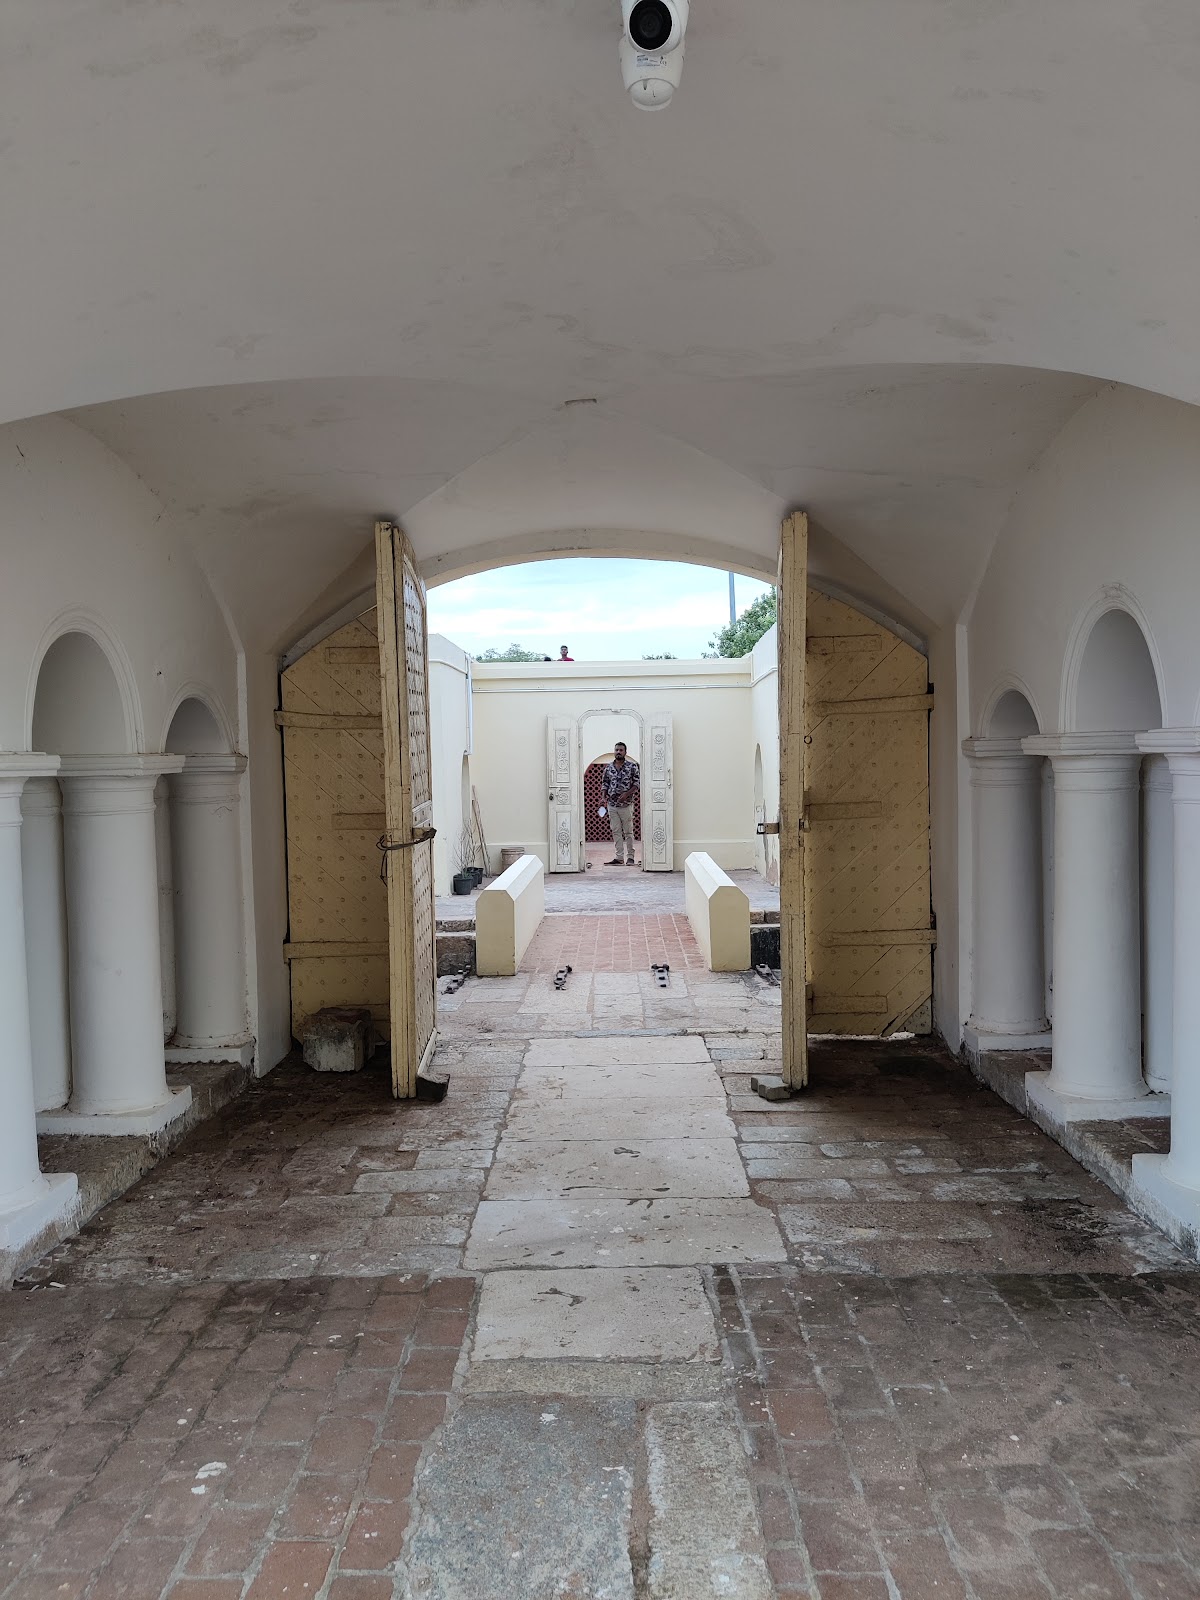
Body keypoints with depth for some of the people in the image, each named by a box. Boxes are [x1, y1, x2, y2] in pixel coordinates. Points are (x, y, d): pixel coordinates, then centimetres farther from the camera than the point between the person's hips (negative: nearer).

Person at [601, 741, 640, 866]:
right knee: (616, 831, 5)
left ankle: (630, 857, 8)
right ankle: (619, 858, 8)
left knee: (628, 832, 2)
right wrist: (605, 796, 1)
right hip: (612, 805, 4)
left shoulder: (632, 766, -3)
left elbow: (637, 783, -4)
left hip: (626, 805, -4)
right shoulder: (608, 767, 8)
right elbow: (604, 783, 16)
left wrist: (627, 794, -16)